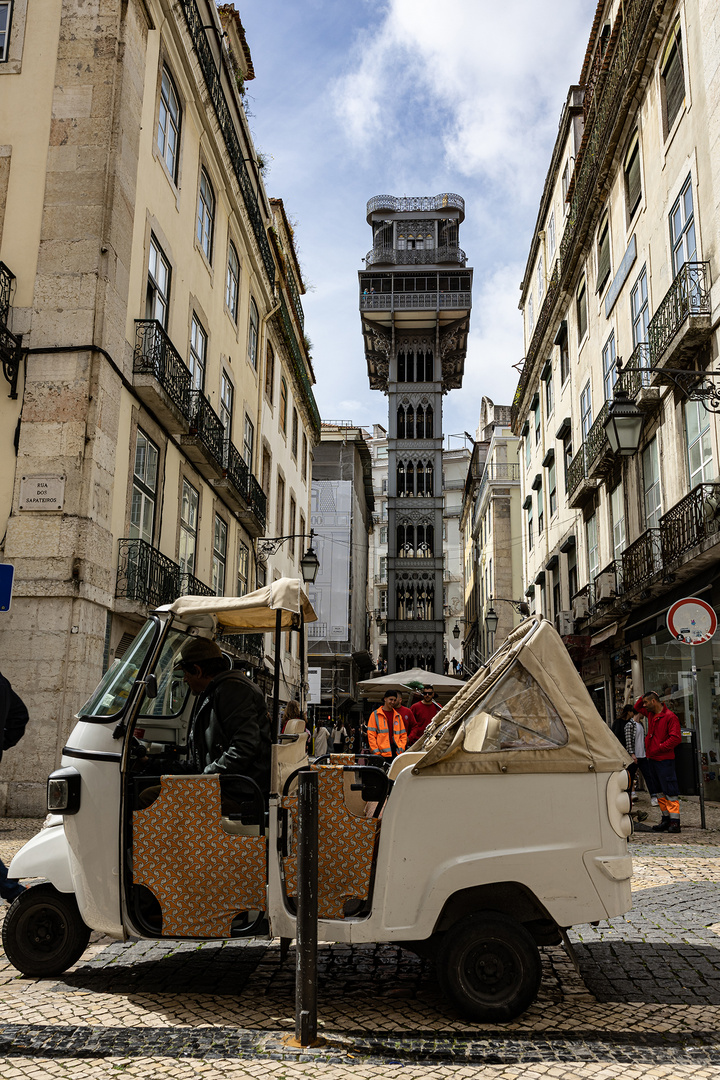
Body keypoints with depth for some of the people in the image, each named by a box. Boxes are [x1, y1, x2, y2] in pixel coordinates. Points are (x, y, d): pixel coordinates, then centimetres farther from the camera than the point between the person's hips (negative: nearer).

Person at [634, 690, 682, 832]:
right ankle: (666, 819, 16)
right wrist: (643, 697, 13)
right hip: (651, 758, 8)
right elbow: (637, 708, 31)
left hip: (664, 759, -8)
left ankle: (675, 821, -5)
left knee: (670, 791, -7)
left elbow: (675, 738, -17)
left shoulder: (670, 717, -11)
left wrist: (659, 749, -17)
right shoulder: (650, 714, 13)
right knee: (659, 791, 11)